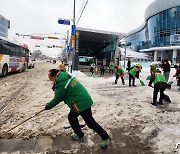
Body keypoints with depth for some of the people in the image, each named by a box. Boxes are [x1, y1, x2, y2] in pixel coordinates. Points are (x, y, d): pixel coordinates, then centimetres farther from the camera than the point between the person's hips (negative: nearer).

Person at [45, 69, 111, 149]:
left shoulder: (61, 84, -20)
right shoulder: (67, 77, 9)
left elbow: (57, 99, -9)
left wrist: (48, 106, 7)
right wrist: (55, 87, 11)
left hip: (82, 104, -10)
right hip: (84, 101, 10)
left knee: (90, 122, 0)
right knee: (71, 117, 20)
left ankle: (105, 137, 15)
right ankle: (79, 135, 34)